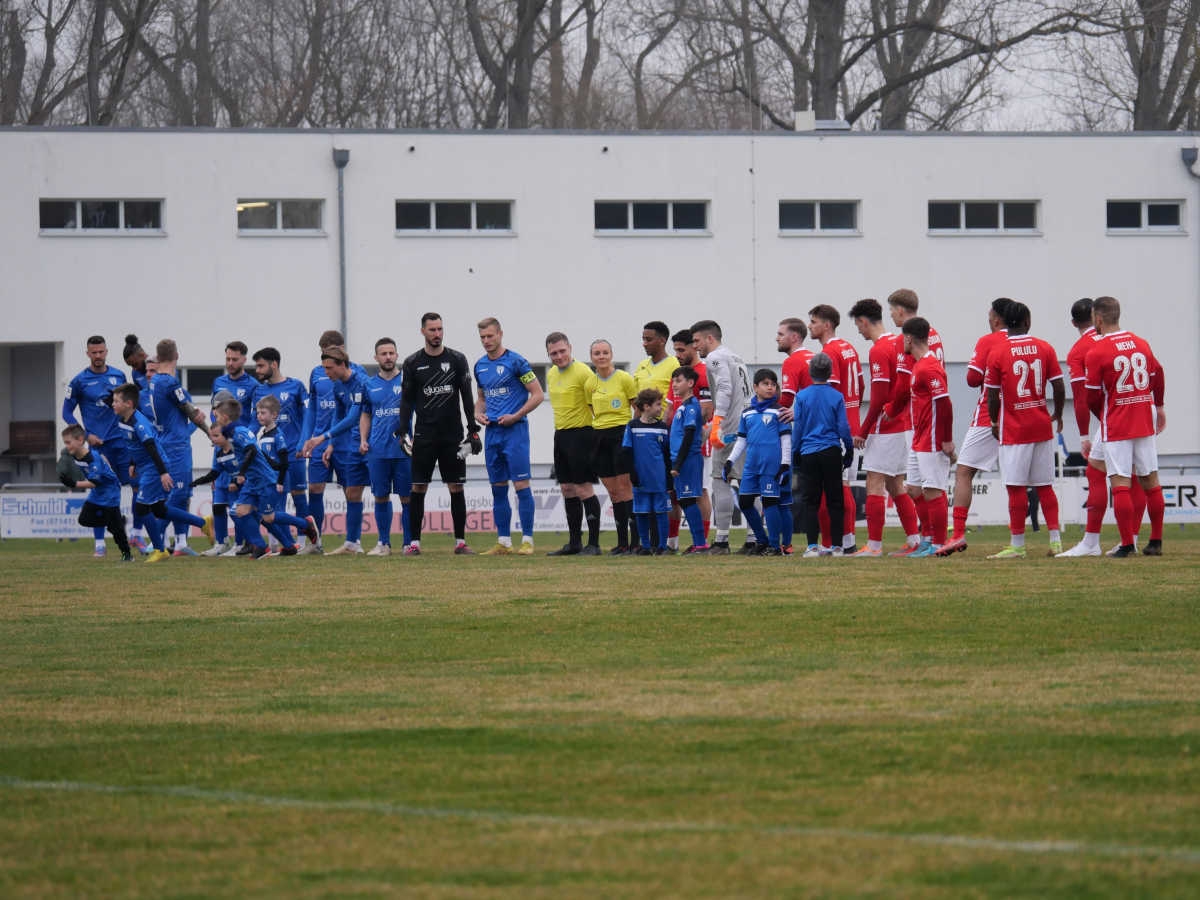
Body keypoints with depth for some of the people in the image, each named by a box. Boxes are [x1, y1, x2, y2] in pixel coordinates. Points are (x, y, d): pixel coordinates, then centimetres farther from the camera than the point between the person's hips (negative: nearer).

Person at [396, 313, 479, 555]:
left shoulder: (457, 360, 4)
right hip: (424, 435, -1)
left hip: (452, 435, 1)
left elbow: (467, 397, 5)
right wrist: (402, 432, -4)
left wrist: (473, 430, -1)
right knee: (418, 487, -3)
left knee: (456, 488, 1)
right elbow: (407, 400, 5)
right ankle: (414, 542, 0)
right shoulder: (412, 363, 3)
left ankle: (460, 542, 6)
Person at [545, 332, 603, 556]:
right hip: (560, 434, 8)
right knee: (567, 489, 10)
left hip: (580, 434, -8)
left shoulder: (582, 372, -13)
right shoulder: (551, 374, 12)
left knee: (583, 488, -9)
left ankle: (593, 543, -6)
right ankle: (574, 542, 17)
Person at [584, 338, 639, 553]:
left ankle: (636, 540, -7)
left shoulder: (624, 378, -4)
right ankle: (622, 542, 10)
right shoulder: (590, 384, 9)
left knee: (625, 488, -9)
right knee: (613, 491, 6)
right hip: (599, 436, 5)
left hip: (622, 433, -5)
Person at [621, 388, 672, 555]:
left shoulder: (662, 427, 4)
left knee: (660, 512, 1)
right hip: (640, 478, -1)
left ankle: (661, 546, 8)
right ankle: (645, 546, 15)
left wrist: (669, 475, 5)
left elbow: (668, 453, 9)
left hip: (659, 478, 1)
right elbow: (627, 452, 0)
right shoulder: (632, 426, -1)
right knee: (641, 513, 5)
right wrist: (632, 473, -6)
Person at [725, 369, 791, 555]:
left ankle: (775, 545, 2)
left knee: (770, 501, -5)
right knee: (744, 502, 6)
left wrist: (785, 465, -8)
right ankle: (762, 540, 20)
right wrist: (730, 461, 13)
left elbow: (786, 439, -2)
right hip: (751, 465, 6)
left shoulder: (778, 411, 0)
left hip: (772, 464, -6)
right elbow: (741, 440, 20)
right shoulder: (747, 413, 14)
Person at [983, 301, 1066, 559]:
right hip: (1042, 426, 4)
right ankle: (1055, 540, 8)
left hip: (1013, 429, -4)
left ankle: (1017, 545, -1)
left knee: (1016, 487, -2)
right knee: (1045, 486, 10)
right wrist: (1057, 416, 17)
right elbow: (1059, 387, 0)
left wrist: (994, 423, 10)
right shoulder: (1044, 349, 1)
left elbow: (992, 395, -5)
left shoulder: (997, 354, -7)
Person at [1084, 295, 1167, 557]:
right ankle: (1156, 542, 15)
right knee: (1150, 481, 11)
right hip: (1144, 422, 5)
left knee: (1120, 484, -4)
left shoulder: (1095, 352, -11)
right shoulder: (1141, 344, 5)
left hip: (1116, 427, -5)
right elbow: (1158, 377, 19)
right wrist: (1158, 407, 35)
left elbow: (1093, 397, -8)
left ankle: (1127, 544, -7)